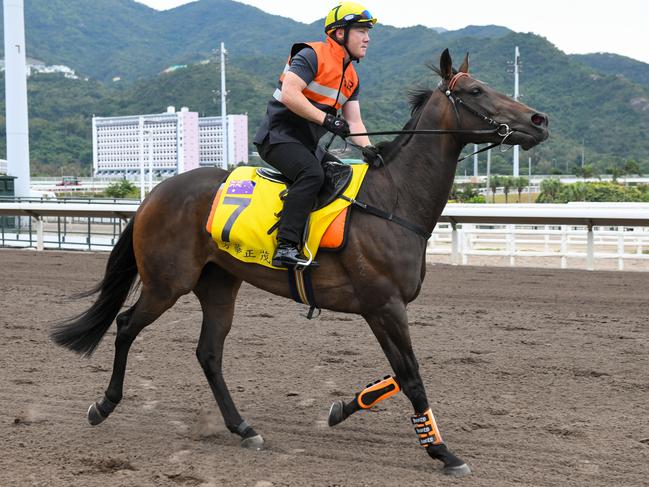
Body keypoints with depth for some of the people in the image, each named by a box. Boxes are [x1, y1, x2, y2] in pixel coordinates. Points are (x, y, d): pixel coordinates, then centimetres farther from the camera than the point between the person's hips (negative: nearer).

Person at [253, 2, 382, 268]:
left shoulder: (351, 77, 16)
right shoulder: (312, 55, -10)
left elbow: (353, 121, 11)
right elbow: (289, 94, -23)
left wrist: (368, 149, -9)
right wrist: (326, 119, -27)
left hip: (308, 145, 10)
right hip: (279, 136, -10)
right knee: (312, 173, -33)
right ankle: (286, 247, -37)